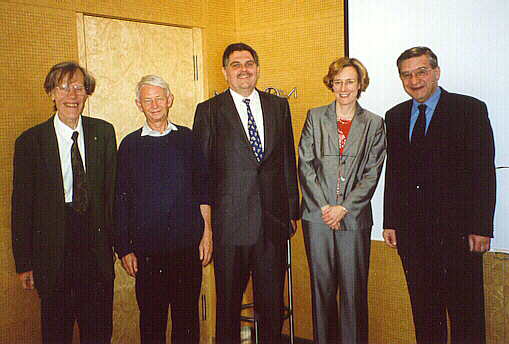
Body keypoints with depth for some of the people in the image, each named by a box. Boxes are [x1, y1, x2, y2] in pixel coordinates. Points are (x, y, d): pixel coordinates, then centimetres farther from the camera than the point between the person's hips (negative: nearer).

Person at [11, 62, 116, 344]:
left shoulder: (104, 133, 3)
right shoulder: (30, 141, -4)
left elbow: (112, 189, 7)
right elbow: (21, 205, -1)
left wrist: (118, 243, 4)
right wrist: (23, 263, -1)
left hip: (96, 245, 2)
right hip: (52, 251, -2)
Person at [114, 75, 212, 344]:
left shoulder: (187, 139, 7)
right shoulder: (130, 145, 4)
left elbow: (203, 189, 9)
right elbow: (121, 200, 4)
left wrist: (207, 234, 2)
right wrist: (124, 249, 0)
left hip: (187, 243, 1)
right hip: (147, 247, 0)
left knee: (187, 315, 8)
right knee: (151, 317, 7)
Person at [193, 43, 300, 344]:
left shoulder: (279, 106, 10)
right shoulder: (209, 111, 1)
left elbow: (288, 161, 11)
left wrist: (292, 210, 9)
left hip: (273, 219, 3)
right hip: (230, 221, -2)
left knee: (273, 299, 11)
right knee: (228, 299, 9)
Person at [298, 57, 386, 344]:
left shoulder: (374, 124, 6)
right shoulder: (315, 117, 8)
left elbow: (372, 174, 0)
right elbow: (305, 165, 2)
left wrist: (343, 208, -9)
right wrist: (324, 206, -7)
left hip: (354, 217, -1)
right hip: (317, 216, 1)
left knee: (354, 289, 3)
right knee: (322, 287, 8)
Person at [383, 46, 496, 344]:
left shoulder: (470, 110, -2)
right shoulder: (395, 117, 12)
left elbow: (484, 171, -6)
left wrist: (481, 227, -11)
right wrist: (390, 222, 8)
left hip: (456, 229, -4)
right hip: (411, 231, 4)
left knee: (465, 313, 3)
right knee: (423, 309, 13)